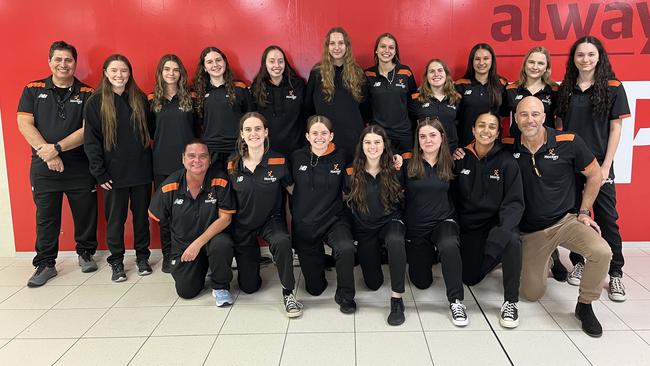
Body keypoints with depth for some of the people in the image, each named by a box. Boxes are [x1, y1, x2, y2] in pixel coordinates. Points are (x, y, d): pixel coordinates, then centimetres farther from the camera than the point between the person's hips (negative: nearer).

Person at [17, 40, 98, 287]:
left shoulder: (87, 93, 1)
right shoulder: (33, 90, 6)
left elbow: (88, 129, -7)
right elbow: (25, 124, -2)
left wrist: (57, 148, -16)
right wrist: (47, 153, -13)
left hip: (80, 167, -1)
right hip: (43, 168, 1)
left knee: (85, 213, 8)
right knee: (45, 217, 8)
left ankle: (86, 253, 29)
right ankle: (45, 264, 19)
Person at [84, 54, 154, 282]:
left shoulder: (140, 100, 5)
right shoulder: (96, 102, -2)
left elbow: (150, 132, 9)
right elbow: (91, 141, -4)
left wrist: (151, 163, 0)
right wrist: (100, 173, -9)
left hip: (141, 170, 2)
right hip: (114, 173, -2)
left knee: (141, 215, 10)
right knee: (115, 218, 6)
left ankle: (142, 257, 25)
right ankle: (116, 262, 19)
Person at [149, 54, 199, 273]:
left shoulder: (190, 98, 5)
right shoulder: (152, 100, 7)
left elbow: (197, 130, 7)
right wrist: (151, 156, 3)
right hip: (162, 164, 1)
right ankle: (168, 255, 15)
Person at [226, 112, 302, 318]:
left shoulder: (279, 162, -13)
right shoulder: (232, 165, -8)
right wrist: (228, 225, 7)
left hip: (271, 220, -2)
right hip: (242, 224, 2)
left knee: (282, 242, -40)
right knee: (248, 287, 8)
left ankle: (288, 293, -19)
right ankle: (253, 257, 42)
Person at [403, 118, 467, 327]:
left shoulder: (450, 164, 0)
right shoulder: (407, 165, -7)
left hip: (443, 222, 0)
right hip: (415, 228, 1)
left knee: (450, 246, -38)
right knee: (422, 282, 9)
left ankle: (456, 301, -23)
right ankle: (428, 255, 44)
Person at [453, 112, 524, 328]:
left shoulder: (507, 162, -7)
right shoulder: (461, 159, 0)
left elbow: (515, 202, -13)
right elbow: (453, 196, 5)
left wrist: (503, 230, -30)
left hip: (497, 221, -2)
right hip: (469, 225, 3)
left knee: (511, 242, -36)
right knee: (470, 278, -4)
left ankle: (511, 301, -17)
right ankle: (492, 260, 32)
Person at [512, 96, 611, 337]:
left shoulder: (568, 143, -13)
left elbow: (595, 175, 0)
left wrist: (583, 212, -2)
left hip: (566, 220, -1)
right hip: (530, 230, 1)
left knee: (601, 252, -31)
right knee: (531, 294, 3)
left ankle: (584, 306, -4)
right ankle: (544, 261, 38)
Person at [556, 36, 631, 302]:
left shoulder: (613, 88, -1)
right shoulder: (565, 89, 6)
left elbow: (615, 129, -2)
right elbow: (560, 127, 8)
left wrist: (606, 166, -8)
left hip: (599, 164, -2)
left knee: (607, 218, 0)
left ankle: (616, 274, 9)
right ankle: (578, 263, 24)